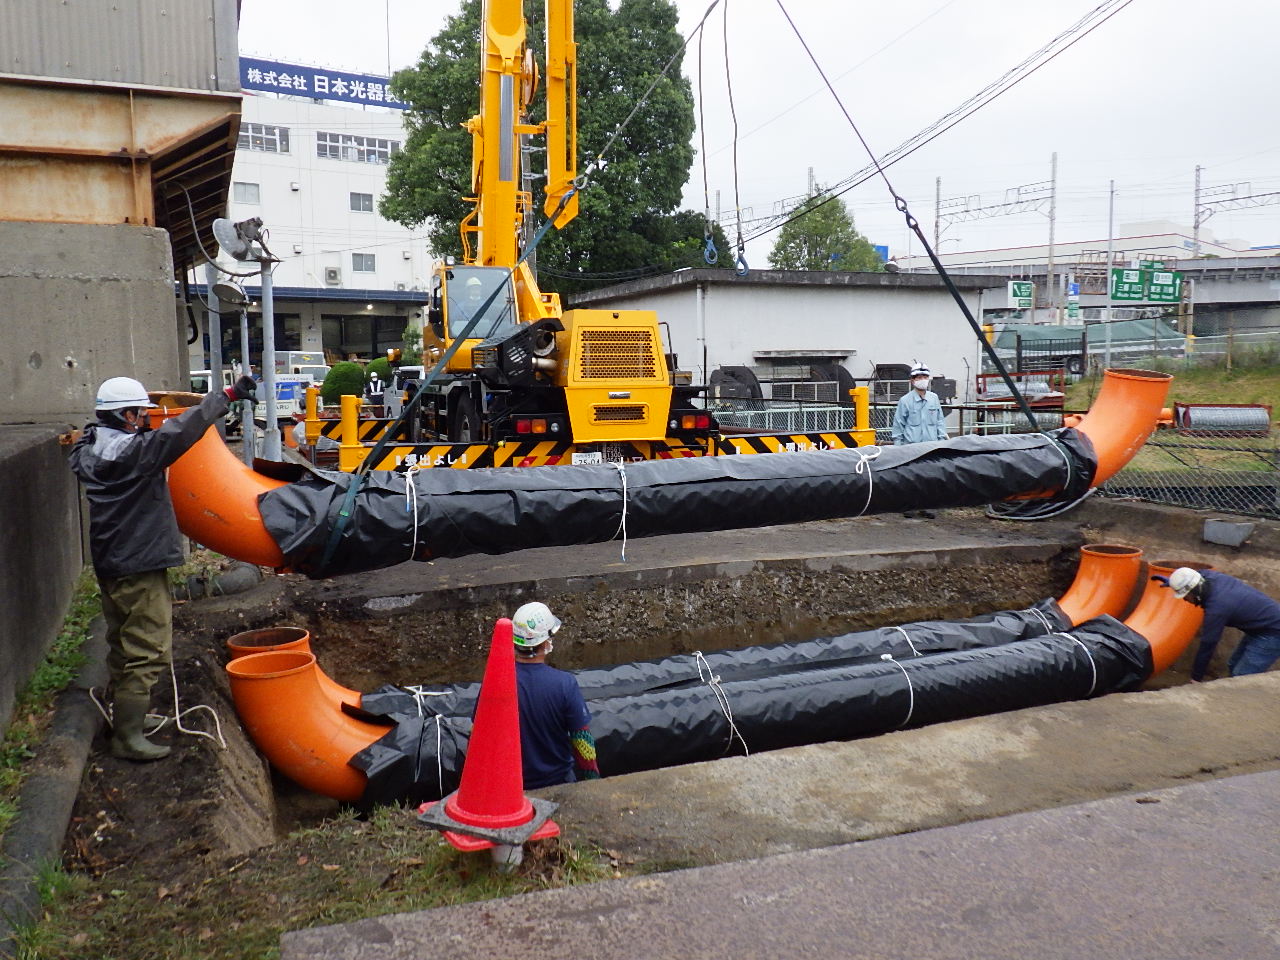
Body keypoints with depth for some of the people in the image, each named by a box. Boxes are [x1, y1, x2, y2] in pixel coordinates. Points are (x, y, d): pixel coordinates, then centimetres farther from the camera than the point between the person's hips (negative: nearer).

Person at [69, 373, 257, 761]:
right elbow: (180, 431, -29)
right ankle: (127, 737, 2)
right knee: (147, 652, -3)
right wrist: (227, 395, -28)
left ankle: (123, 716, 35)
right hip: (139, 568, -10)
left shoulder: (88, 451, 6)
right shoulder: (135, 451, -20)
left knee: (123, 647, 22)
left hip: (109, 564, 10)